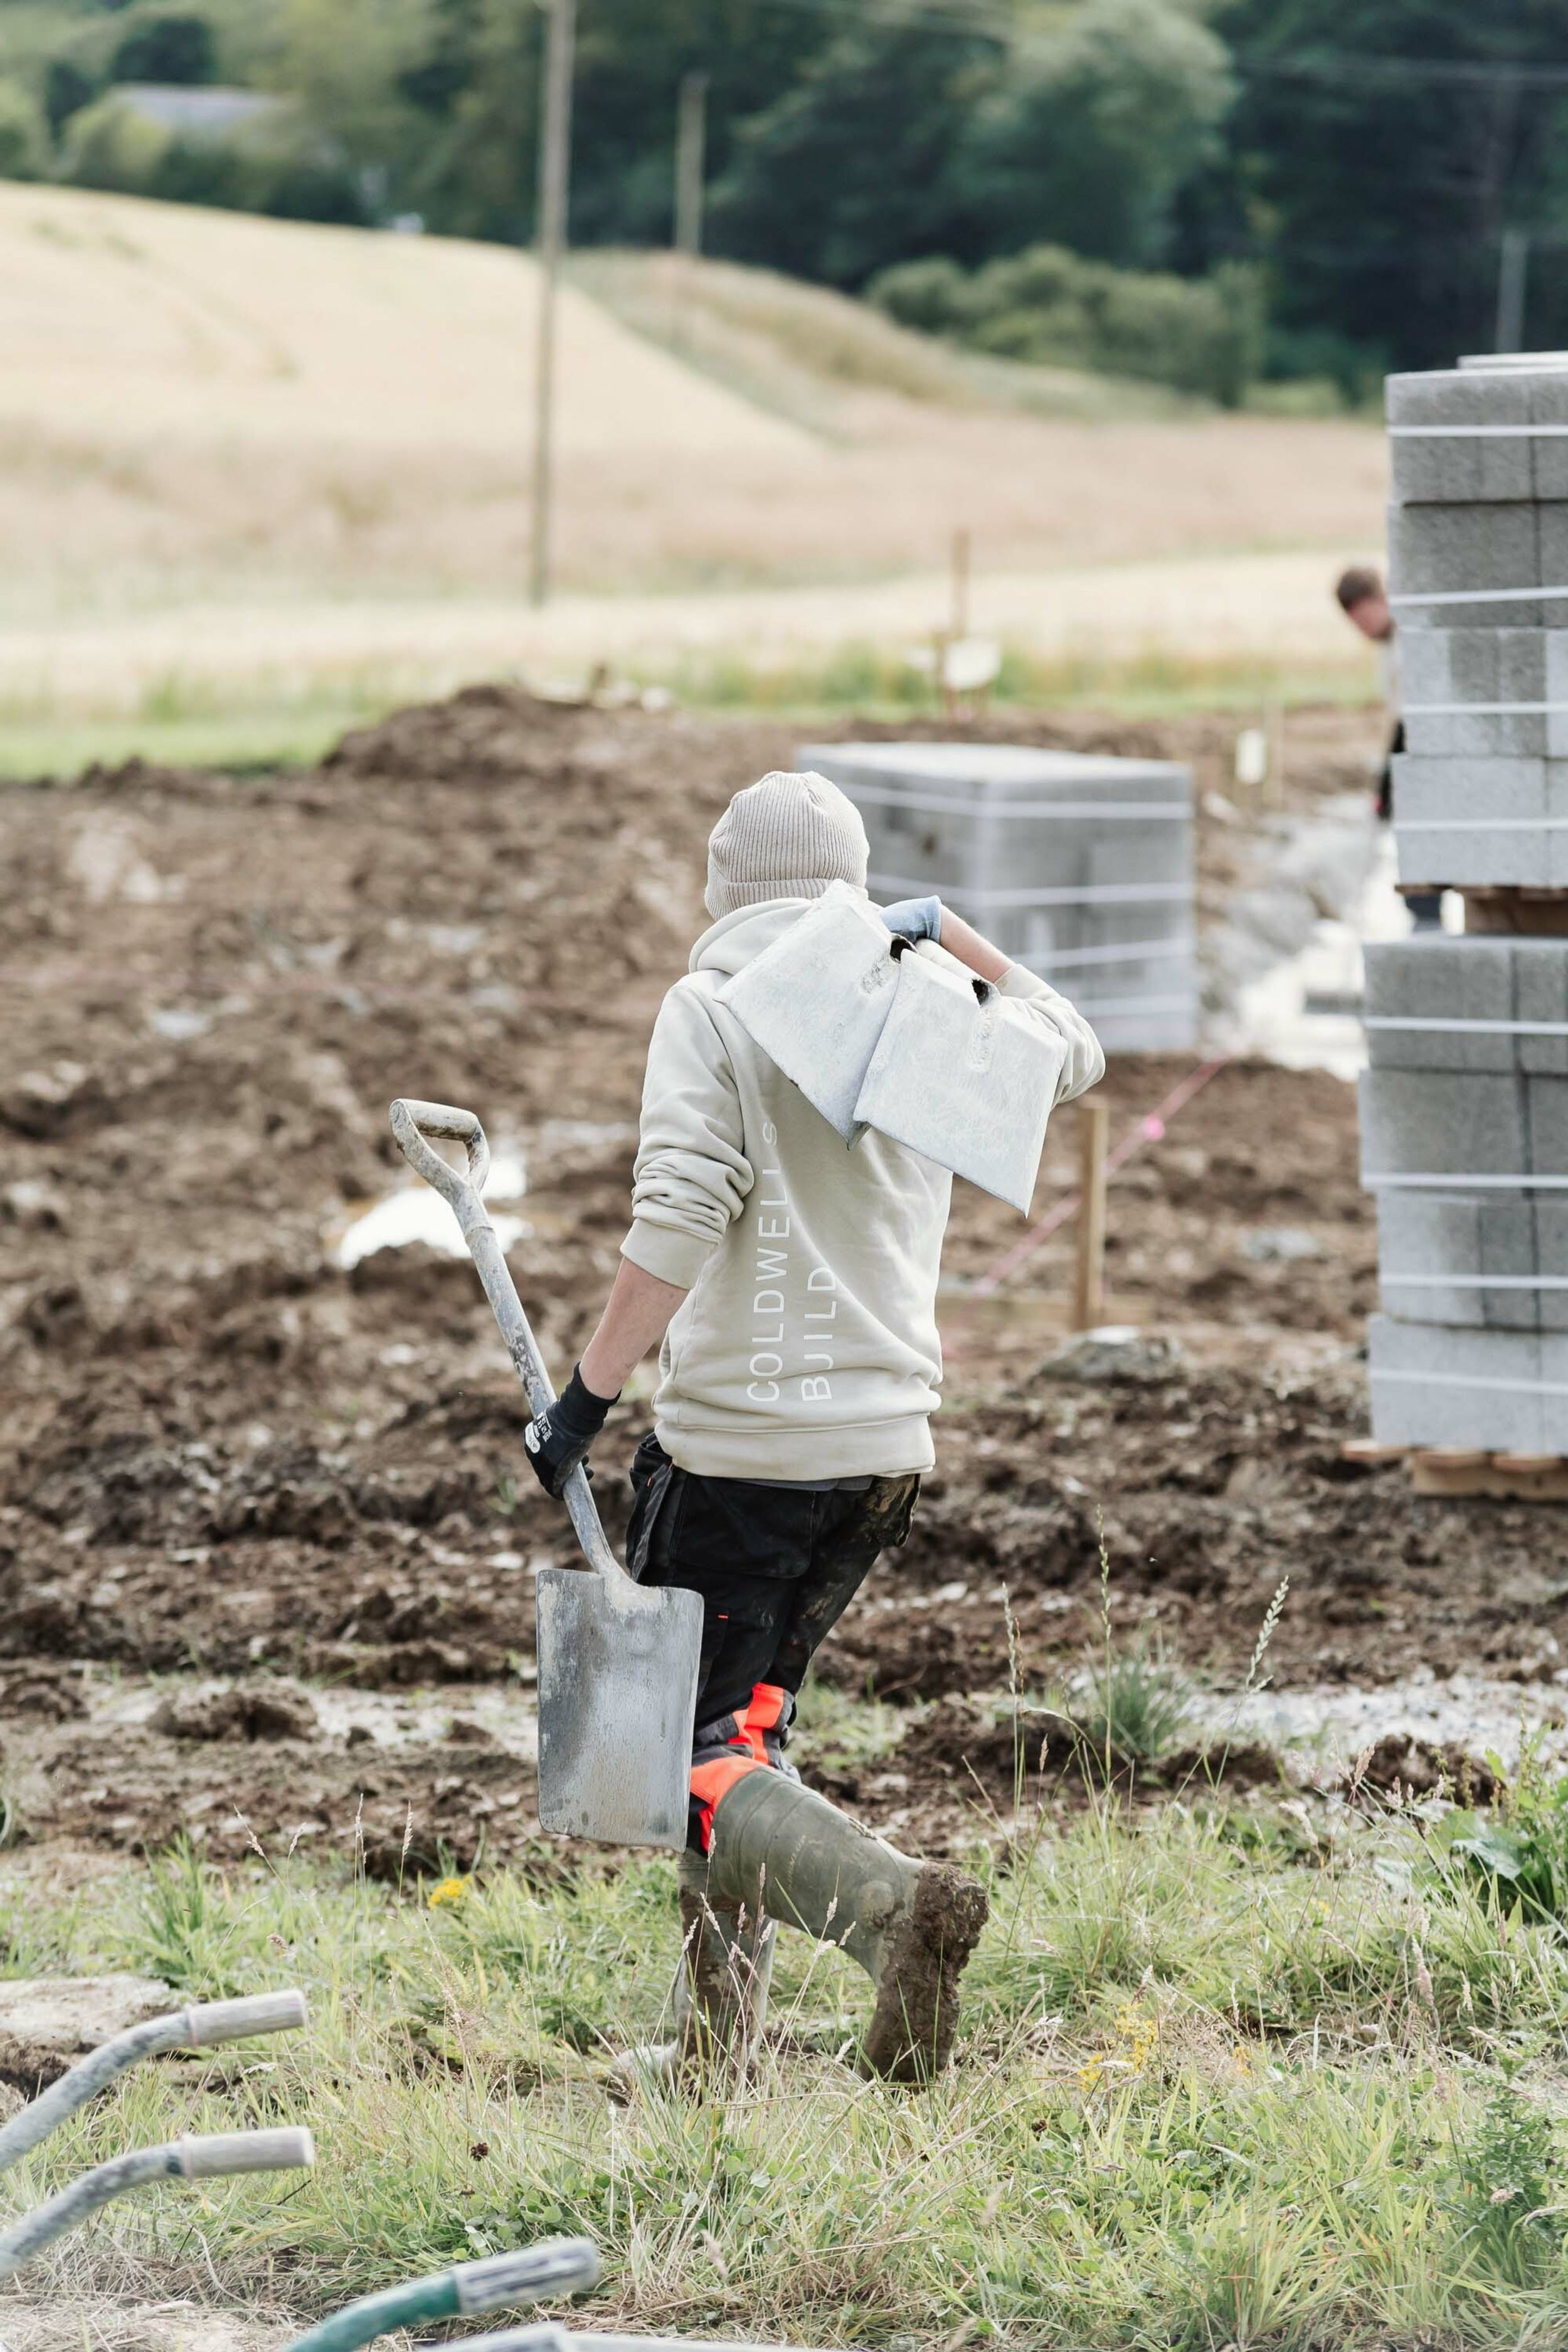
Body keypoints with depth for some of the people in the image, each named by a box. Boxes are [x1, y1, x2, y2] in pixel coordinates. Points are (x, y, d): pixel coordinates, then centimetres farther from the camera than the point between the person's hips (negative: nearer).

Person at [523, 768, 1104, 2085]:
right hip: (887, 1444, 6)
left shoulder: (712, 1011, -8)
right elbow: (1074, 1055, 29)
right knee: (749, 1723, 20)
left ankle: (892, 1902, -30)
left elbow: (679, 1221, -20)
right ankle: (723, 2032, 17)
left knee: (692, 1755, -5)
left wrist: (588, 1395, -16)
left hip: (740, 1443, -6)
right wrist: (947, 932, 23)